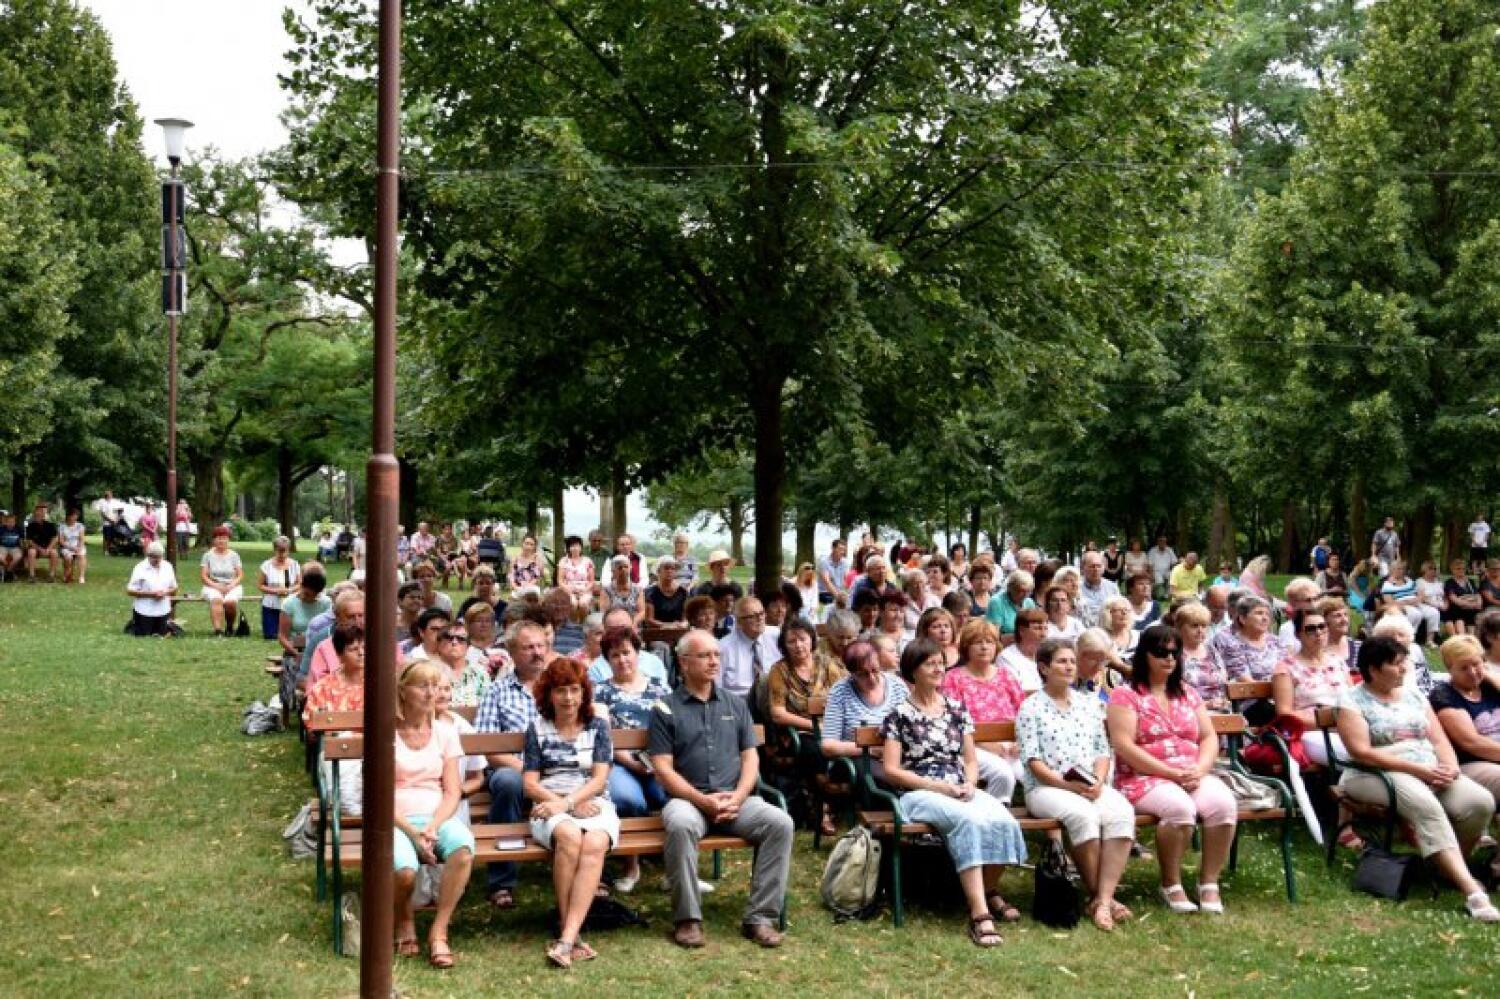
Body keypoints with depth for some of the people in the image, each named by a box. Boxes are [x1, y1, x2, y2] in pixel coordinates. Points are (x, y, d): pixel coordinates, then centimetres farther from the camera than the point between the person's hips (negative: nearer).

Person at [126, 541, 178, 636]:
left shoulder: (167, 567, 3)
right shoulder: (140, 568, -10)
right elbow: (130, 590, -12)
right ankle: (132, 625, 33)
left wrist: (165, 592, -12)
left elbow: (174, 588, 10)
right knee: (142, 636, 4)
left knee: (162, 635, 9)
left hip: (163, 610, 4)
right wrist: (150, 594, -21)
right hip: (144, 610, -4)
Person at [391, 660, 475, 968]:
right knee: (404, 870, -36)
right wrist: (412, 832, -17)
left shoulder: (445, 732, 12)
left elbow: (452, 791, 6)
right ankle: (405, 923, 1)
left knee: (463, 847, -35)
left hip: (438, 816, 3)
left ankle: (438, 932, -19)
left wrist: (433, 826, -13)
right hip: (396, 819, -2)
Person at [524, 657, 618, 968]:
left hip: (593, 804, 1)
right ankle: (569, 930, -30)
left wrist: (567, 802, -14)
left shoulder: (598, 726, 14)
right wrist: (565, 804, -10)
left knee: (595, 843, -35)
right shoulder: (537, 728, 13)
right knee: (570, 836, -37)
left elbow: (599, 779, 3)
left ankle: (567, 939, -42)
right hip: (551, 806, 0)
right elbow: (530, 784, 6)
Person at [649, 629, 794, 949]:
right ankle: (687, 919, -24)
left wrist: (737, 797, -7)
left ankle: (759, 916, -18)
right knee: (681, 823, -38)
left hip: (735, 800, 3)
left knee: (780, 821, -24)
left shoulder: (736, 704, 18)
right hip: (687, 799, -3)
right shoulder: (666, 709, 6)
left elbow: (750, 757, 12)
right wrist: (702, 800, -14)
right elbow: (663, 768, -2)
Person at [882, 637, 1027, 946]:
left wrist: (969, 784, -5)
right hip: (920, 793, -4)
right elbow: (891, 770, -2)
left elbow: (971, 760, 18)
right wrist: (939, 786, -11)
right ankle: (979, 913, -41)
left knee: (1002, 819, -29)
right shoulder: (900, 714, 4)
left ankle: (989, 890, -4)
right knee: (969, 820, -37)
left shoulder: (956, 708, 18)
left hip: (961, 791, 4)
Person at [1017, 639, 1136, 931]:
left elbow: (1103, 751, 15)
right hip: (1045, 787, -4)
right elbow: (1032, 760, -4)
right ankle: (1099, 895, -22)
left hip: (1092, 786, 4)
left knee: (1122, 812, -29)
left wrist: (1098, 781, -5)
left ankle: (1102, 901, -33)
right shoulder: (1031, 707, 4)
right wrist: (1066, 784, -17)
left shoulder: (1090, 704, 19)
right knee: (1082, 814, -36)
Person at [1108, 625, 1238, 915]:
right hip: (1144, 779, -5)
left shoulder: (1188, 694, 19)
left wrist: (1199, 770, -8)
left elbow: (1209, 738, 14)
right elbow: (1124, 746, -10)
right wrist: (1172, 774, -15)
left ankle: (1209, 883, -13)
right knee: (1180, 807, -35)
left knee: (1224, 803, -26)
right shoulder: (1125, 694, 0)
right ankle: (1171, 885, -15)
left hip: (1193, 777, 5)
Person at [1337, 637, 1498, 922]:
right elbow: (1361, 752, -13)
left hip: (1431, 772, 6)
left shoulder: (1414, 695, 18)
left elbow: (1439, 740, 14)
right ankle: (1470, 888, -42)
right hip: (1376, 775, -6)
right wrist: (1416, 769, -18)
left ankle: (1450, 865, 0)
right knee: (1426, 806, -36)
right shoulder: (1353, 701, -2)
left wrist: (1451, 765, -10)